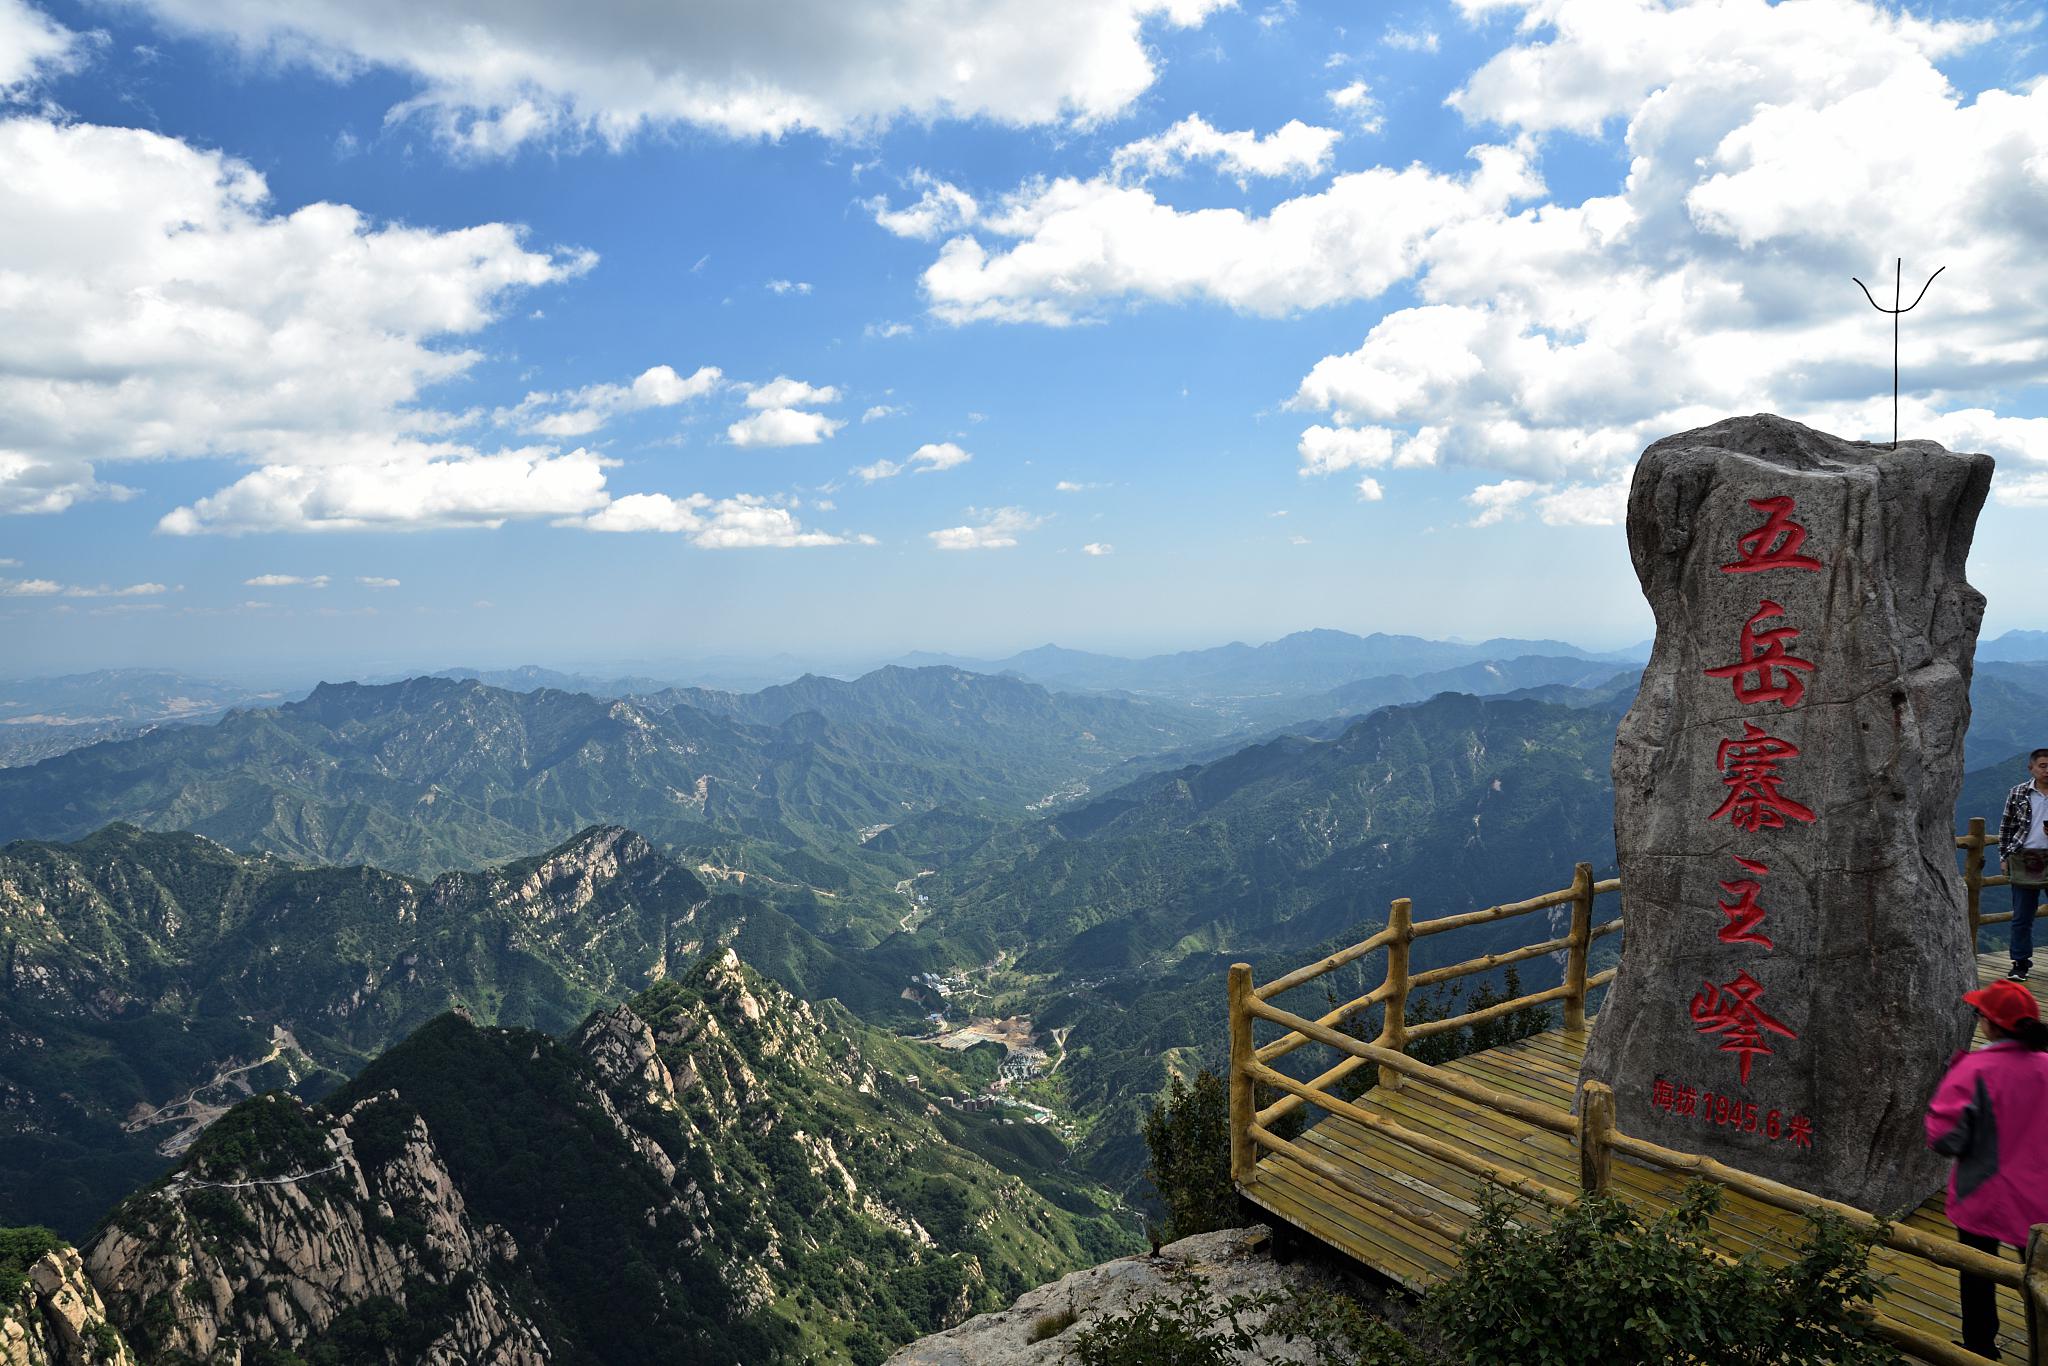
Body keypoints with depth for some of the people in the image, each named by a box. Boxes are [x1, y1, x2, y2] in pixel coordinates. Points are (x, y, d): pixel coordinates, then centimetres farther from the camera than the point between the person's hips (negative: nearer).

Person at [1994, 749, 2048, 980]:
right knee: (2021, 917, 5)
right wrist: (2004, 856, 4)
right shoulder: (2018, 794, 4)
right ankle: (2021, 963, 15)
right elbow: (2006, 827, 9)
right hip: (2024, 861, 0)